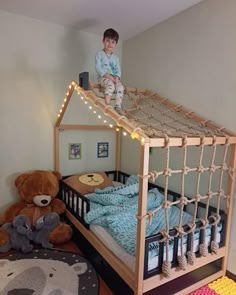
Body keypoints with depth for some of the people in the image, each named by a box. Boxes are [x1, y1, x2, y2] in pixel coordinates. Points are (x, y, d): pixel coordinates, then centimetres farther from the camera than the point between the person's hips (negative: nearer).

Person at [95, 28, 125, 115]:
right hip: (103, 77, -4)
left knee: (120, 87, -25)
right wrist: (107, 76, -20)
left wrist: (117, 77, -11)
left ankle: (118, 106, -24)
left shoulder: (115, 57, 18)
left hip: (114, 78, 5)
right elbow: (98, 68, -9)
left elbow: (118, 70, 12)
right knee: (110, 84, -36)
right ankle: (107, 104, -34)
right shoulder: (99, 54, 3)